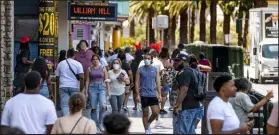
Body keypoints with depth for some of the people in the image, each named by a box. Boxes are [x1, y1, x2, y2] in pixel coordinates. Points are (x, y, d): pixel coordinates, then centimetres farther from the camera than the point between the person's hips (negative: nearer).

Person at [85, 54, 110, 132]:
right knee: (93, 108, 1)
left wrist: (108, 91, 1)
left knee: (103, 106, -18)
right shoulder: (89, 69, 7)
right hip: (92, 88, 0)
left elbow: (107, 81, 7)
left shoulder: (103, 69, 7)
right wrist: (86, 92, 1)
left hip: (102, 88, 0)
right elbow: (87, 81, 6)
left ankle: (100, 123, -3)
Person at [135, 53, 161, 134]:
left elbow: (158, 83, 7)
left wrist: (159, 94, 1)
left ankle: (148, 123, 21)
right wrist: (138, 94, -7)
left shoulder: (155, 70, 6)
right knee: (145, 114, 4)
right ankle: (146, 130, 15)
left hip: (153, 94, 2)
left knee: (156, 113, -7)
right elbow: (137, 82, -1)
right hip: (144, 95, -1)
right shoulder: (140, 70, 0)